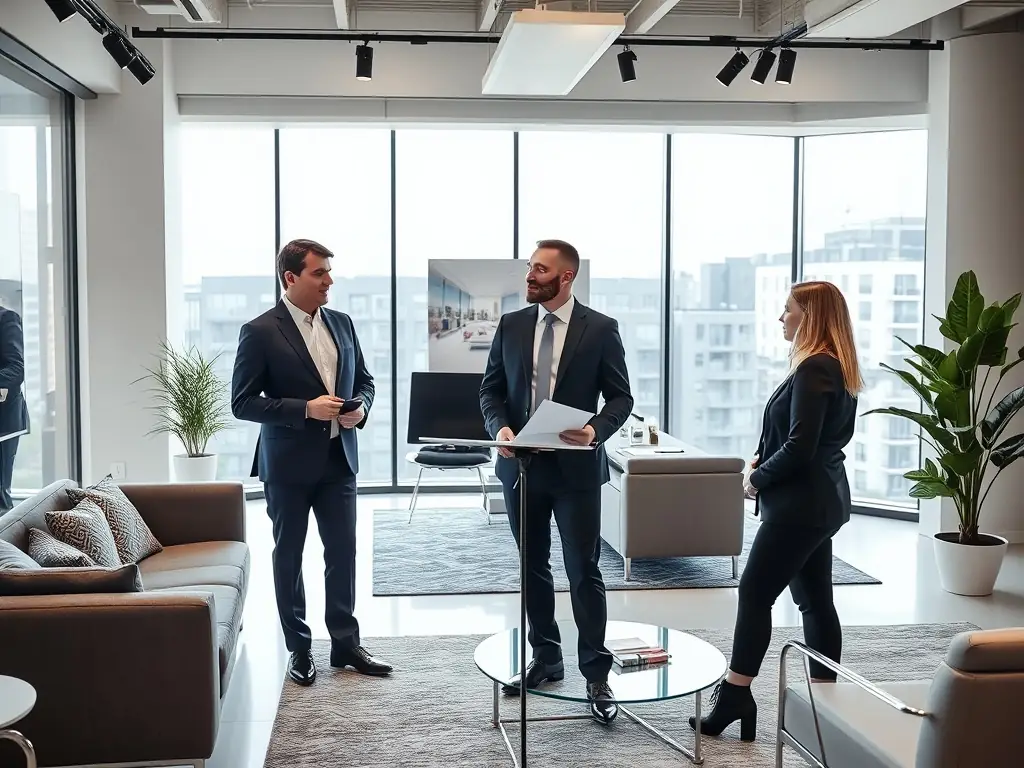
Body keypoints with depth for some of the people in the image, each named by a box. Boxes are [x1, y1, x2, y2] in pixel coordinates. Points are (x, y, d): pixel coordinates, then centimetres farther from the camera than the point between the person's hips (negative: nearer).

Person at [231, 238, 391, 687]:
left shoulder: (341, 323, 7)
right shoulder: (260, 332, -10)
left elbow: (364, 381, 16)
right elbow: (242, 402, -12)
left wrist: (360, 408, -6)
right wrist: (305, 409, -21)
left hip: (338, 458, 5)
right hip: (288, 463, -5)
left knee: (343, 551, 8)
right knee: (289, 556, 8)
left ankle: (345, 642, 21)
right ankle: (298, 648, 20)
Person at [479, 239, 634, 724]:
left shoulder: (600, 329, -4)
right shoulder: (510, 325, 5)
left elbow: (621, 396, -2)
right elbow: (490, 389, 8)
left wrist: (596, 430, -21)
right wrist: (499, 427, -11)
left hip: (575, 467, -4)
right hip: (521, 465, 4)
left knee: (584, 571, -1)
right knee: (533, 569, 13)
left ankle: (596, 674, 8)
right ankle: (545, 659, 27)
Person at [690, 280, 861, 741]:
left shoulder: (814, 369, -18)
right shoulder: (834, 367, 14)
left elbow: (800, 448, -23)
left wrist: (758, 479, -9)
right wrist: (763, 459, 8)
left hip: (801, 501, -10)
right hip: (820, 499, 10)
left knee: (755, 592, -4)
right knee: (814, 599, 12)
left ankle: (734, 695, 1)